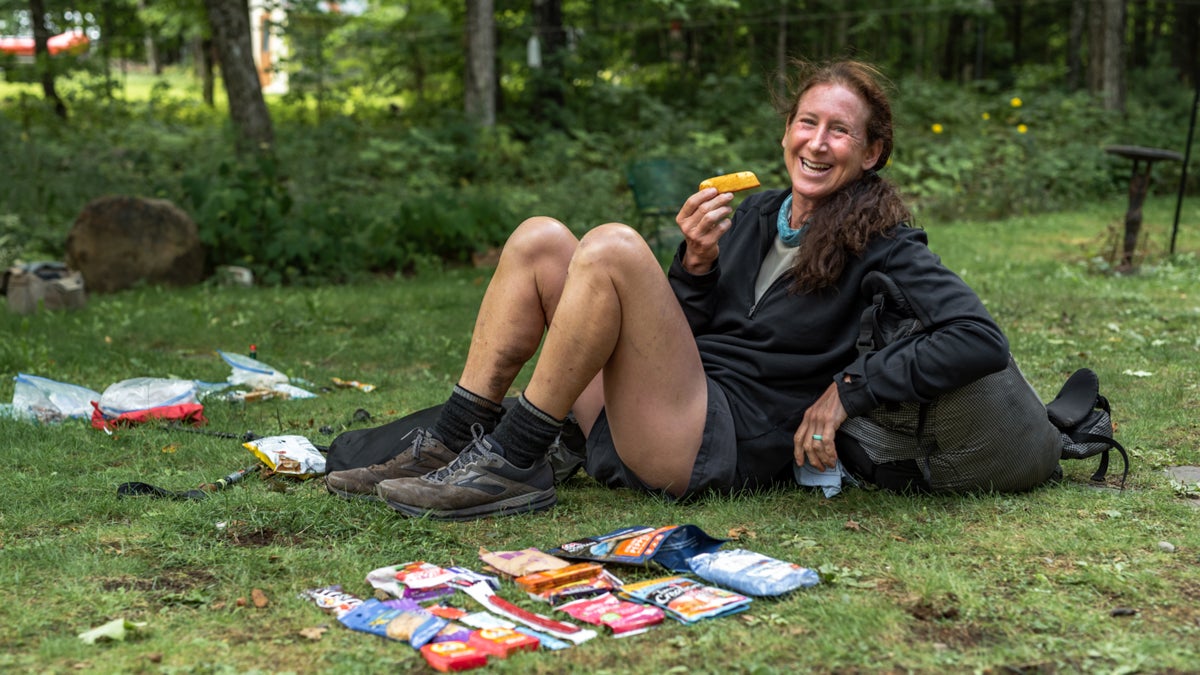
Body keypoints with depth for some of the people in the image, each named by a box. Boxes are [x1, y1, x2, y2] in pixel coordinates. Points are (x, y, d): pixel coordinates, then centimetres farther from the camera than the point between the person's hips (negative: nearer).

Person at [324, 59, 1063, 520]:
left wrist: (848, 389, -16)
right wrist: (696, 264, -4)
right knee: (541, 237, -1)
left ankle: (513, 466, -17)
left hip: (723, 447, -7)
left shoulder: (881, 245, -2)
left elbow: (982, 340, -16)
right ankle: (448, 446, -5)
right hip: (641, 423, 7)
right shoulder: (757, 213, 17)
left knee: (613, 246, -24)